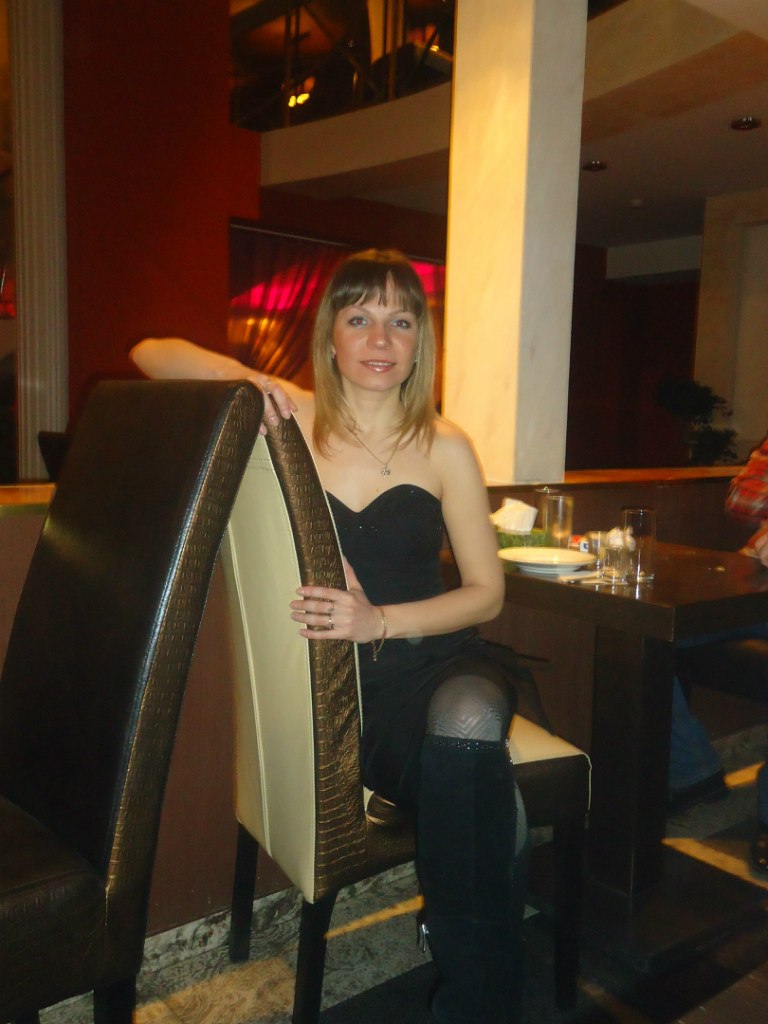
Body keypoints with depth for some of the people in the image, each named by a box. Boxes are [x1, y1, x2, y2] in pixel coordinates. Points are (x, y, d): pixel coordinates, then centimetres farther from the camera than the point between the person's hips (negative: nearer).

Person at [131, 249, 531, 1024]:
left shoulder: (444, 447, 0)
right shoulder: (294, 418, 1)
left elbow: (486, 592, 1)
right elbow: (150, 354, 3)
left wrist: (380, 621, -17)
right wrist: (243, 377, -18)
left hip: (430, 657, 1)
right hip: (328, 678, -1)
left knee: (466, 725, -35)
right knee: (483, 797, -29)